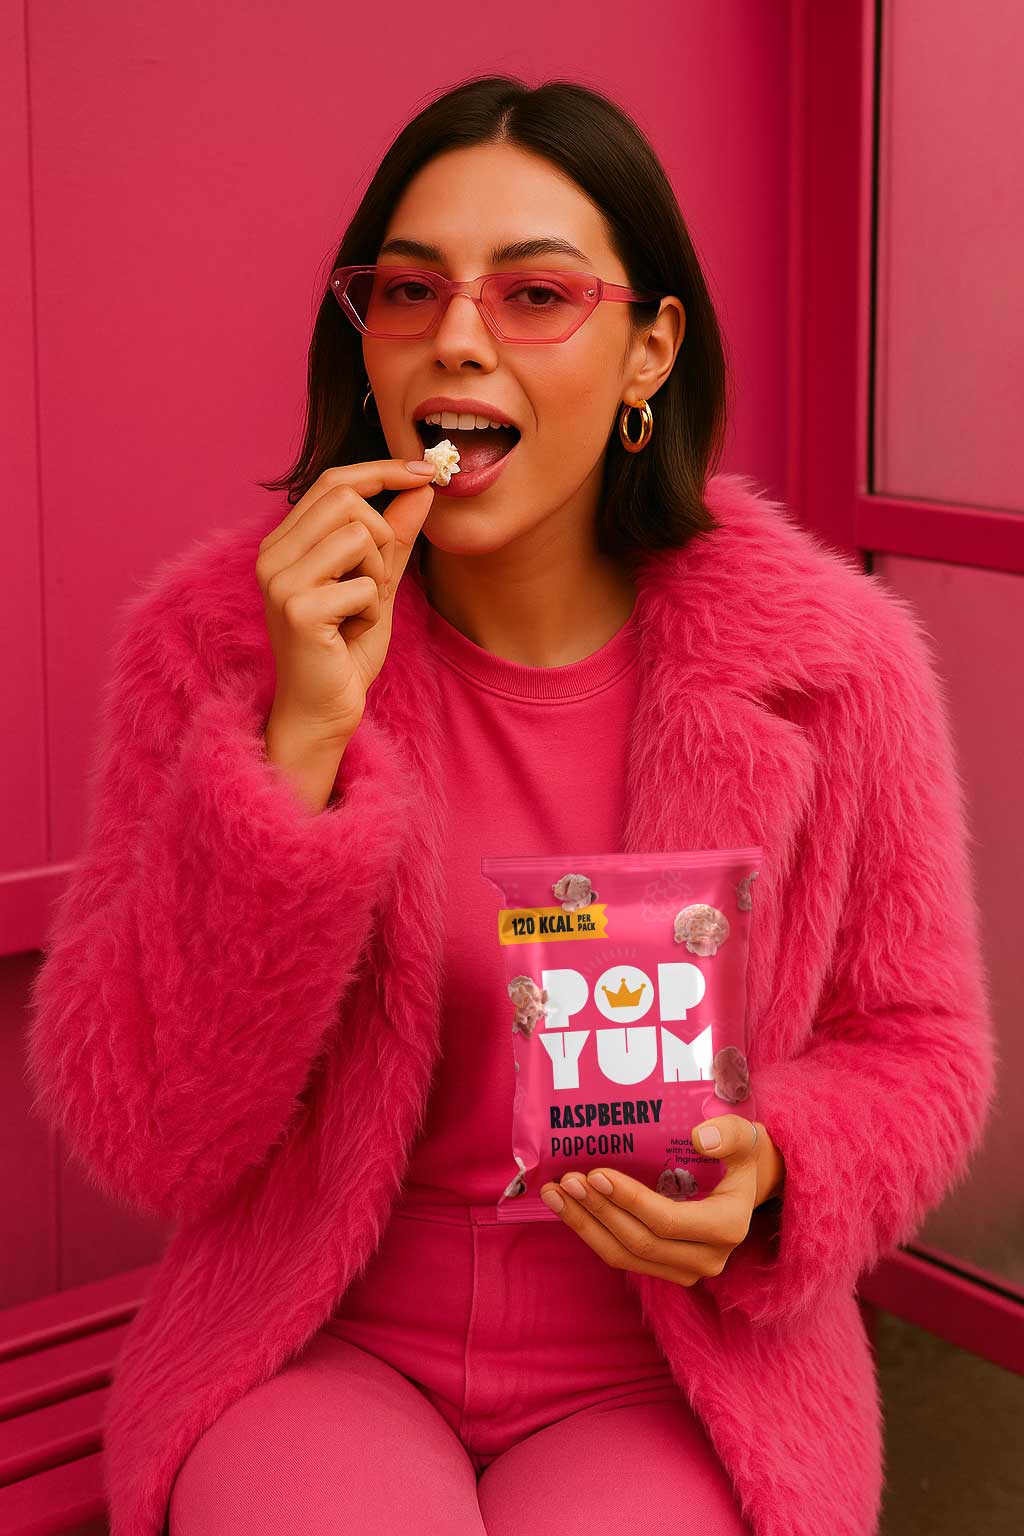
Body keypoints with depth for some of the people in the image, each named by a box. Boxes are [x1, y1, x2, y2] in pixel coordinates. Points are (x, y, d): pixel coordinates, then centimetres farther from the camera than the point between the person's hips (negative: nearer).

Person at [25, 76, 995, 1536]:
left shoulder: (831, 662, -8)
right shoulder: (215, 636, -8)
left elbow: (914, 1047, 6)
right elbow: (144, 1134, -12)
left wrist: (770, 1173, -17)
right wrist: (299, 739, -23)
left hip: (671, 1375, 1)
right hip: (320, 1348, 0)